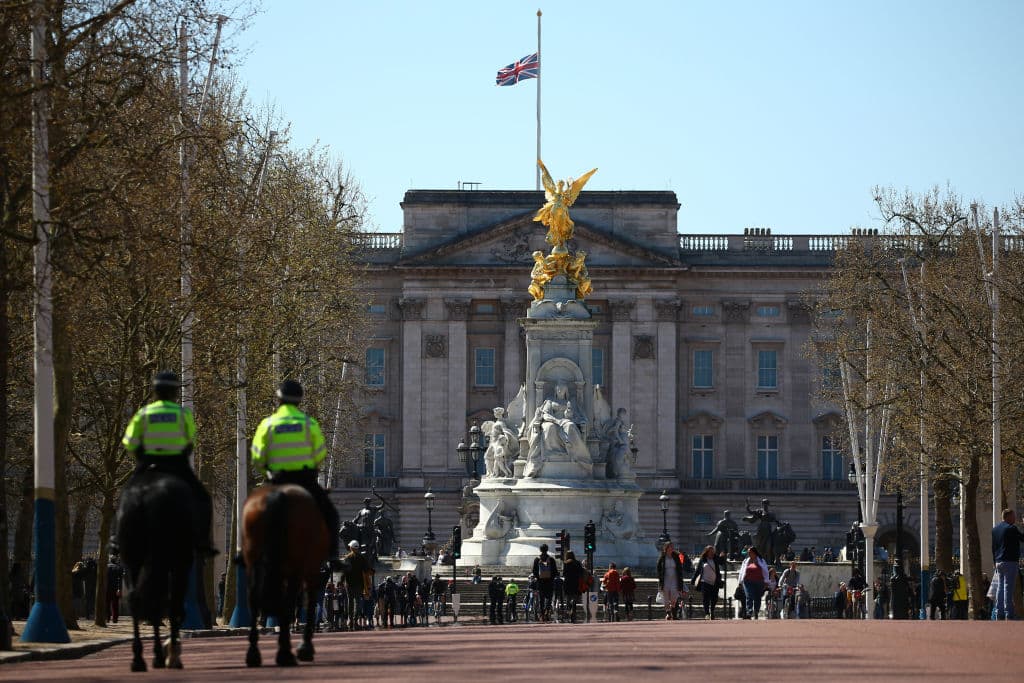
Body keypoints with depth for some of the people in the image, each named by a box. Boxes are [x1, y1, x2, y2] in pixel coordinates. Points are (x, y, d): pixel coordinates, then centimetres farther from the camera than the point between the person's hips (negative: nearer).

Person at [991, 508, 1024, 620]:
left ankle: (999, 615, 9)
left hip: (999, 563, 8)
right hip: (1010, 562, -8)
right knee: (1009, 589, -9)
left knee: (1000, 588, 10)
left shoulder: (995, 529, 15)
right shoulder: (1011, 529, -11)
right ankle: (1008, 615, -12)